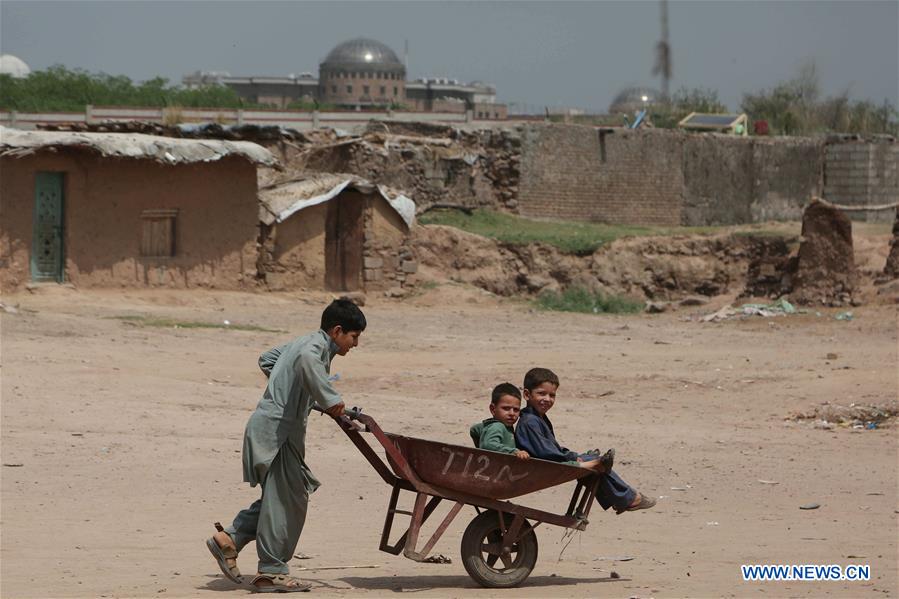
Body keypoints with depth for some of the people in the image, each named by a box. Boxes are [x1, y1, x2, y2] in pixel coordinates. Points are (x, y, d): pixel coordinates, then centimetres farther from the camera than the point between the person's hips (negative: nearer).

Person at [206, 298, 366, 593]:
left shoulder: (304, 342, 18)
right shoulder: (318, 346, -13)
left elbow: (267, 359, 32)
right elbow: (306, 360, -39)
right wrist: (329, 399, -32)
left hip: (268, 424, 10)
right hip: (278, 428, -10)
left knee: (279, 497, 15)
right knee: (287, 499, -5)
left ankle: (228, 539, 15)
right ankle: (271, 572, -1)